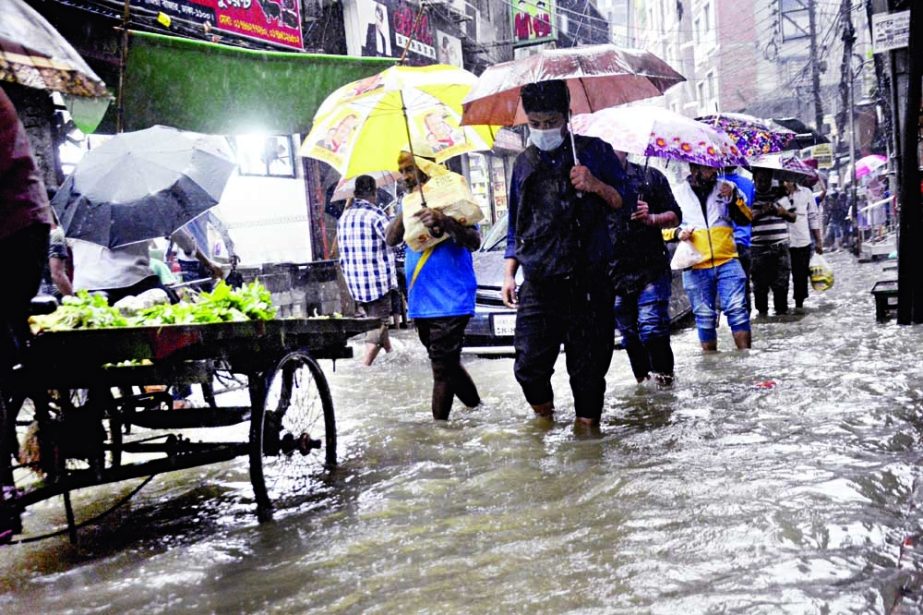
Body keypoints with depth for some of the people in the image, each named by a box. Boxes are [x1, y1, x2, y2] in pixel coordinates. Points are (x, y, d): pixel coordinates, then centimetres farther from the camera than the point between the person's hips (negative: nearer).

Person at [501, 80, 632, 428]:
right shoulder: (524, 163, 16)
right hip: (538, 284, 2)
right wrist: (509, 273, 13)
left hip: (588, 281, -2)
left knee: (587, 366, 2)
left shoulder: (594, 151, 7)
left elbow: (626, 202, 6)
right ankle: (544, 420, 22)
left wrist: (597, 186, -13)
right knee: (529, 365, -2)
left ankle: (587, 426, 17)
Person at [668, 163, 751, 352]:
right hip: (696, 267, 0)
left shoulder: (726, 188, 11)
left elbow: (745, 219, 6)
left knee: (737, 309, -7)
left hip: (727, 262, 1)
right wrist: (677, 232, -8)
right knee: (705, 317, 5)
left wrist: (733, 198, -8)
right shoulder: (678, 193, 6)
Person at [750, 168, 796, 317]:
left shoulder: (781, 194, 13)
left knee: (781, 282, 1)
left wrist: (784, 212, -2)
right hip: (758, 247, -2)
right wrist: (761, 212, -16)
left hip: (780, 247, 2)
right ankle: (762, 311, 10)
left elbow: (793, 217, 19)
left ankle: (782, 310, 11)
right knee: (760, 283, 0)